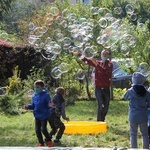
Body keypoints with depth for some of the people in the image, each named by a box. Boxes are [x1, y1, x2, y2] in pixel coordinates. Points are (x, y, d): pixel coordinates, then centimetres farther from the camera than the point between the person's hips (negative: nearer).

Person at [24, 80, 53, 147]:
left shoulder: (46, 95, -13)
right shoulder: (34, 95, 4)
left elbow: (49, 104, -11)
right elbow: (33, 105, 13)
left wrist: (49, 105, -34)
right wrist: (28, 106, -5)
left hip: (44, 115, -6)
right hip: (37, 115, 6)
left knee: (43, 129, -9)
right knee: (37, 130, 8)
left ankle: (49, 142, 14)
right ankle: (41, 143, 21)